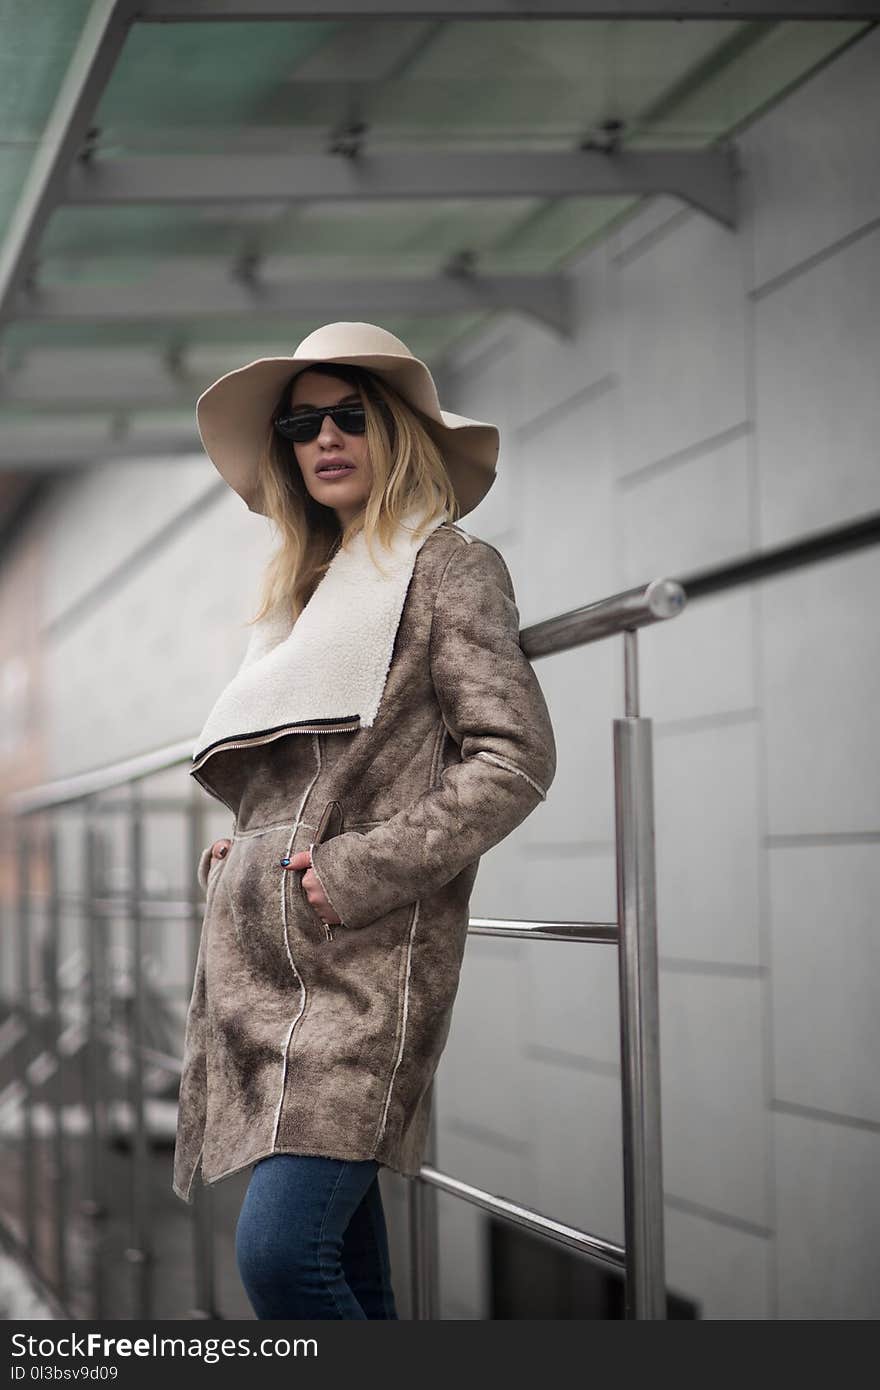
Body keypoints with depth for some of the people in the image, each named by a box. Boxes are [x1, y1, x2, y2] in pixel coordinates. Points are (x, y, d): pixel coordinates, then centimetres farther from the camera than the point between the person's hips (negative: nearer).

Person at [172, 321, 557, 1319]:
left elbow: (515, 757, -8)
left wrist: (361, 870, -14)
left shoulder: (446, 565, 2)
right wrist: (237, 853, 14)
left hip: (364, 953, -7)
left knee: (281, 1250, -22)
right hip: (261, 956, 7)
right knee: (346, 1270, 7)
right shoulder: (304, 592, 23)